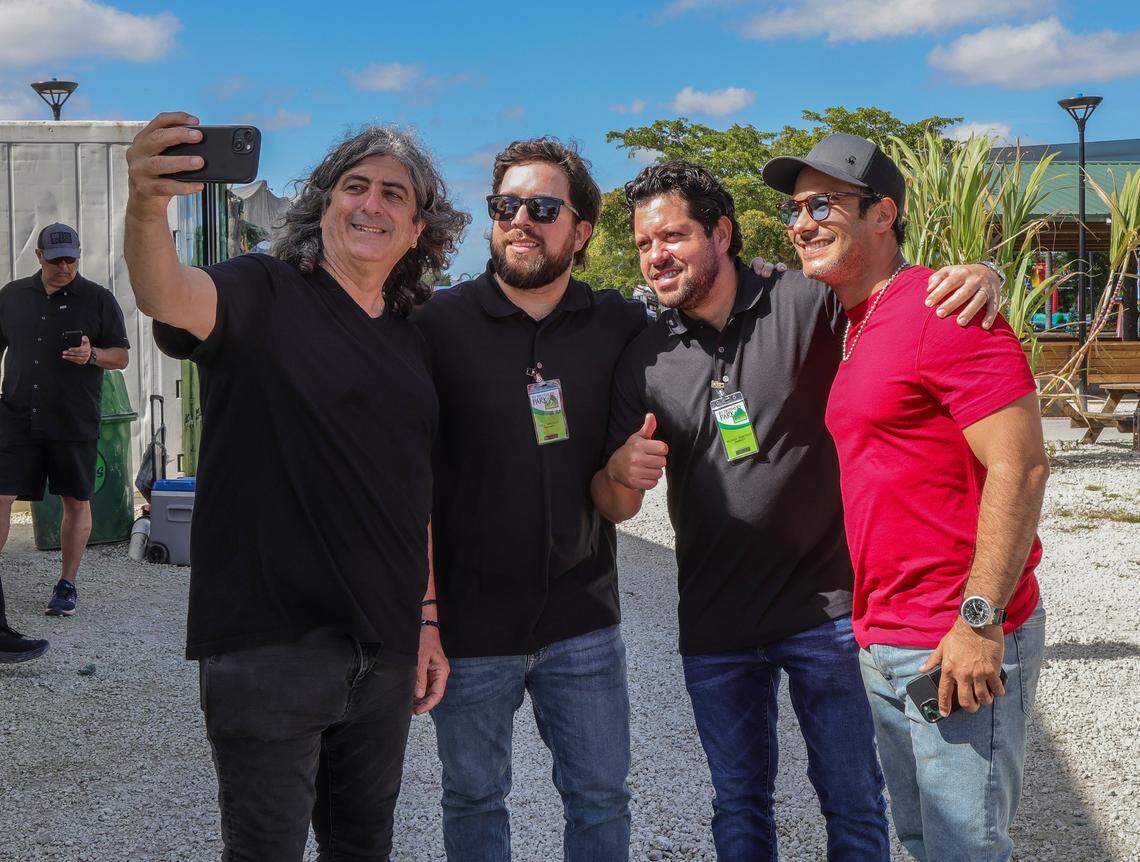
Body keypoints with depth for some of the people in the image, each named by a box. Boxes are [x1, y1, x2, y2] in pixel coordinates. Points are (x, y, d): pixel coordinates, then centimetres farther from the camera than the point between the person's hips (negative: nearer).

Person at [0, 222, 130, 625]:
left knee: (76, 501, 5)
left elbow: (121, 356, 4)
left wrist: (92, 355, -16)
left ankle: (67, 585, 17)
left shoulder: (98, 299, 2)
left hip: (74, 421, -1)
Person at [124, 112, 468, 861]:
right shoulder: (265, 296, -5)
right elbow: (167, 298, -28)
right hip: (270, 647, -6)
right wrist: (147, 208, -48)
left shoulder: (411, 345, 14)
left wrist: (429, 621, 16)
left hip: (384, 651, 6)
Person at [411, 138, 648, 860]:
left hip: (583, 620, 2)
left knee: (602, 799, 12)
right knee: (474, 800, 14)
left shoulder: (622, 327, 0)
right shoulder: (439, 324, -5)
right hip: (468, 621, -1)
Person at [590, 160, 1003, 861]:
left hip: (826, 609, -2)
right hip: (715, 629, 3)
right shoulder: (644, 359, 0)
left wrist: (979, 275, -26)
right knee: (740, 803, 17)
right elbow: (614, 508, 4)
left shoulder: (807, 304, -9)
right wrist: (622, 472, -19)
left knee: (854, 800, 10)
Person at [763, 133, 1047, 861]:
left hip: (961, 646, -9)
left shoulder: (942, 310, -14)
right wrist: (874, 624, 15)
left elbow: (1020, 468, -19)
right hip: (883, 644, 9)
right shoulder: (856, 328, 14)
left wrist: (980, 621, -21)